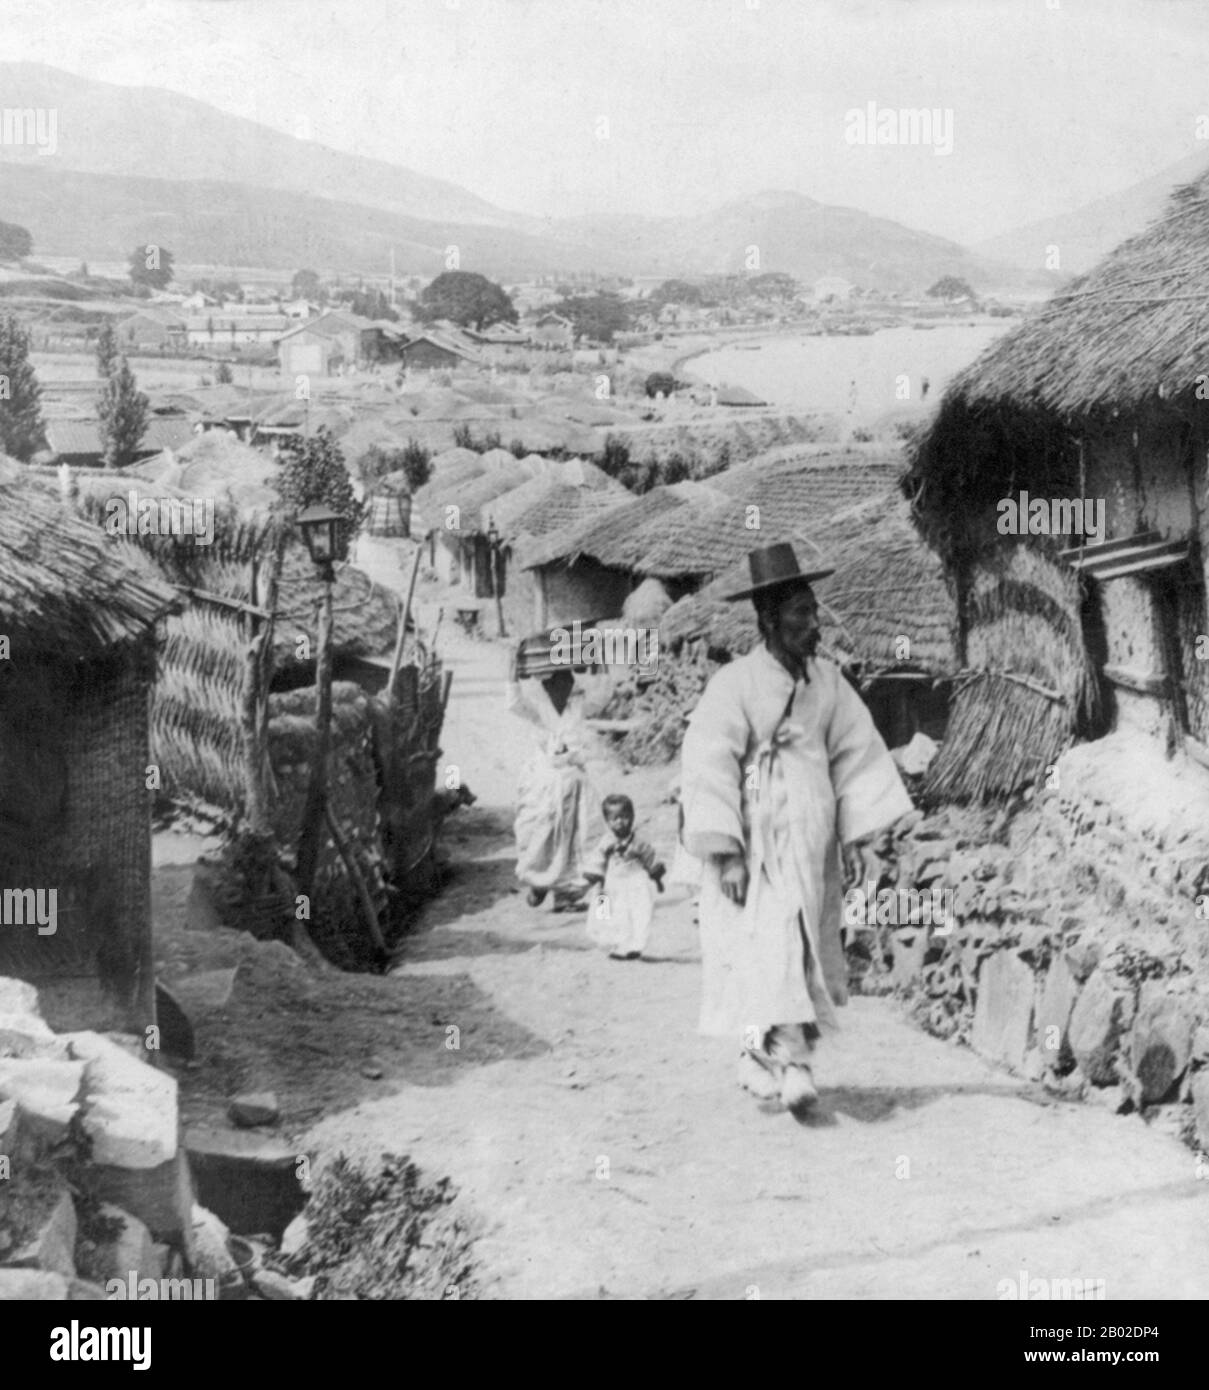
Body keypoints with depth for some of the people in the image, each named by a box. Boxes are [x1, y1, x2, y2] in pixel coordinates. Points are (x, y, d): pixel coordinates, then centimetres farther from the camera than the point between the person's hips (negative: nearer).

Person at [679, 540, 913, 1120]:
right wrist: (725, 854, -19)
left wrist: (862, 837, 2)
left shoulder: (828, 682, 5)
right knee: (769, 948, -13)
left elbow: (857, 753, 9)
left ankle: (762, 1057, 21)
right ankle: (790, 1065, -14)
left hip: (814, 844, 5)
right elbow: (709, 768, -13)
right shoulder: (734, 685, -10)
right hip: (755, 843, -5)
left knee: (810, 951, 7)